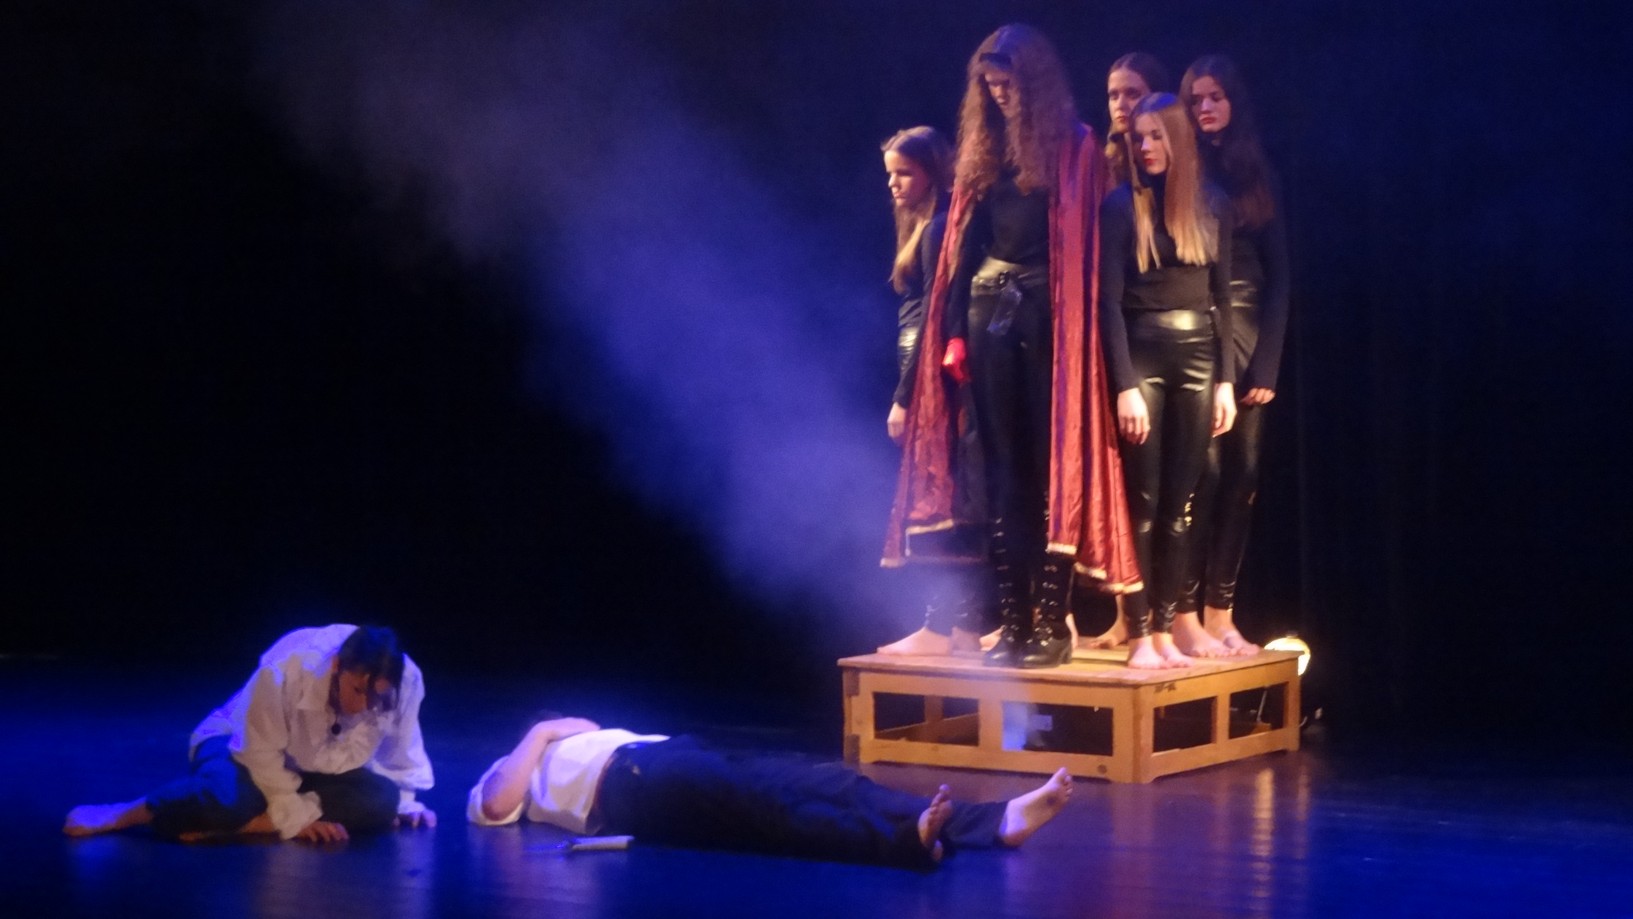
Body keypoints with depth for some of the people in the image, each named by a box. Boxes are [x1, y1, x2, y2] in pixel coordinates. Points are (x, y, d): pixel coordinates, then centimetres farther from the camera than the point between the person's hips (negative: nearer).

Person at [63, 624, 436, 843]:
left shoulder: (406, 680, -26)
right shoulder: (287, 668, -36)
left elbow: (399, 748, -3)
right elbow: (262, 753, -25)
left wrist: (404, 801, -1)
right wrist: (295, 817, -25)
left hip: (319, 769, 5)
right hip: (246, 745, -5)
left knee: (381, 800, -27)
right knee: (225, 800, -41)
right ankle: (123, 815, -16)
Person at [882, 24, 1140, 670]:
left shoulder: (1074, 147, -2)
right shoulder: (984, 150, 14)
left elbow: (1087, 245, -6)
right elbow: (966, 242, 12)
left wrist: (1076, 327, -14)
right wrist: (955, 328, 5)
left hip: (1048, 314, -5)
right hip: (990, 312, 5)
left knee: (1052, 467, -4)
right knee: (1002, 469, 5)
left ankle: (1051, 621, -2)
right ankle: (1013, 620, 9)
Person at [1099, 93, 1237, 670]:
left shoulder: (1212, 205, 8)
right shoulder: (1121, 205, -2)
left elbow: (1222, 296, 11)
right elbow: (1109, 301, -6)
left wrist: (1226, 380, 5)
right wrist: (1125, 386, -13)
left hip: (1198, 357, 3)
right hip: (1142, 356, -3)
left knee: (1180, 503, 4)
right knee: (1143, 503, -4)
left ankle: (1165, 629, 8)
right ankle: (1139, 635, -1)